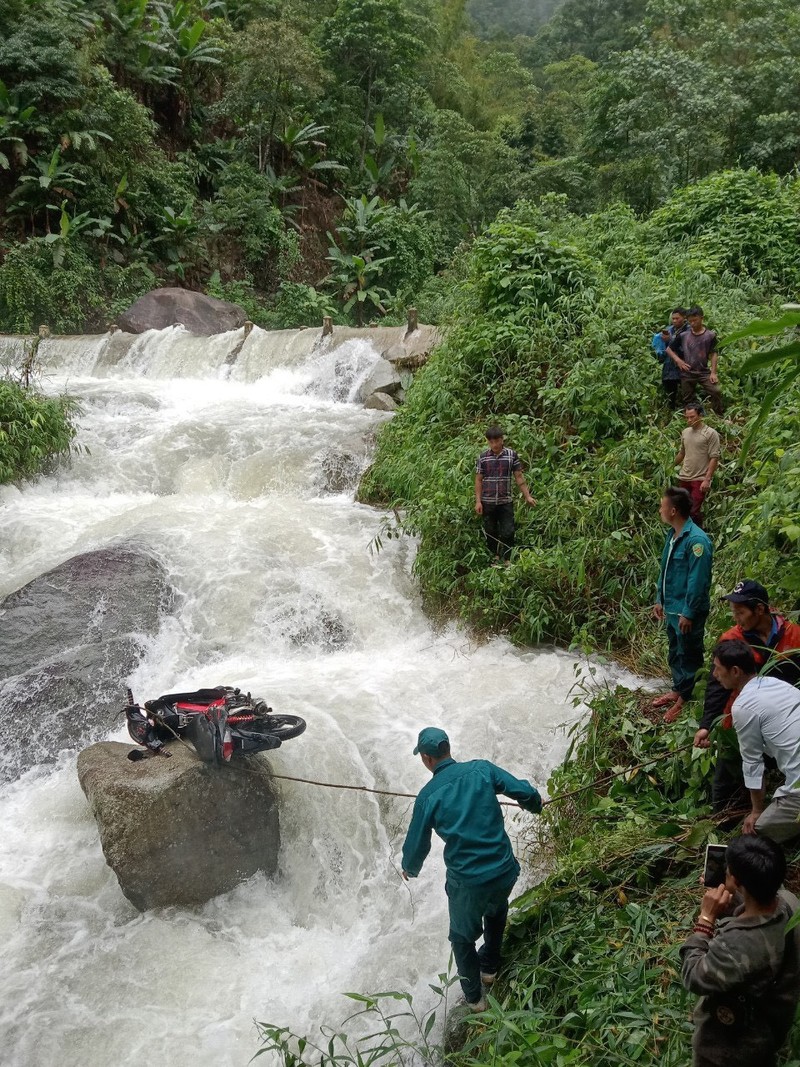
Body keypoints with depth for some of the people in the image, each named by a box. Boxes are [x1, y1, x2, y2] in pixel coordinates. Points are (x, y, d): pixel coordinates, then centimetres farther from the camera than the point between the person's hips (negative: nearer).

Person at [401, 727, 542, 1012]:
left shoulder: (428, 797, -9)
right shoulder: (481, 769, -6)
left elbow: (416, 844, 1)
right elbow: (524, 792, -8)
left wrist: (409, 869, 24)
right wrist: (536, 805, 17)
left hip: (467, 883, -3)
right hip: (505, 871, 3)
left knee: (462, 937, 25)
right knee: (496, 911, 37)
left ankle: (474, 997, 38)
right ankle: (489, 967, 53)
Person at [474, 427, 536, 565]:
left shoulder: (512, 455, -1)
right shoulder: (483, 457, -1)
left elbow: (519, 477, 3)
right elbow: (478, 480, 2)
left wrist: (527, 496, 0)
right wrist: (478, 501, -4)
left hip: (505, 502, -1)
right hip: (488, 502, 1)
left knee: (508, 532, -3)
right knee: (491, 532, 10)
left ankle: (506, 558, 12)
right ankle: (495, 557, 27)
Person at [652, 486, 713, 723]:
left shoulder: (696, 540, -24)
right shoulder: (673, 535, 5)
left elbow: (698, 581, -24)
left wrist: (688, 613, -21)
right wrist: (660, 599, 17)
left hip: (687, 612, -9)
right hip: (672, 608, 9)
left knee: (688, 656, 6)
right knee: (675, 652, 23)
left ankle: (686, 700, 18)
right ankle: (678, 689, 39)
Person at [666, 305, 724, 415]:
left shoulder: (710, 335, -2)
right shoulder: (683, 335, 1)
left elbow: (714, 354, -2)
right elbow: (669, 349, 8)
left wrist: (713, 372, -10)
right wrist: (678, 360, -8)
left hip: (704, 372, -1)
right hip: (687, 374, 1)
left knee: (716, 392, -17)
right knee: (687, 399, 7)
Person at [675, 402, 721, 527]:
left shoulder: (710, 433, -8)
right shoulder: (685, 432, 11)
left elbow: (714, 458, -11)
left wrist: (707, 480, -17)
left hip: (700, 479, -6)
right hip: (684, 478, 6)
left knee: (694, 511, -10)